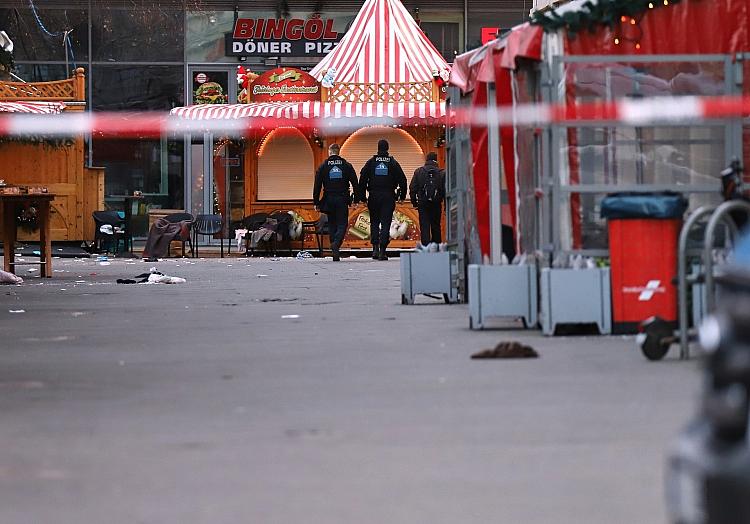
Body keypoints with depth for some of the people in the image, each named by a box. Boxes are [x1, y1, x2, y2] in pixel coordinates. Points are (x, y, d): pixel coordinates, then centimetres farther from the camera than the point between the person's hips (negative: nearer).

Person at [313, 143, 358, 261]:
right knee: (342, 224, 2)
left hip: (329, 200, 1)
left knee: (332, 224, 9)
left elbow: (317, 185, 0)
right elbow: (355, 183, 2)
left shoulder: (323, 166, 0)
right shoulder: (347, 166, 1)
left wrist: (316, 202, 4)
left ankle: (335, 253, 7)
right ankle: (336, 243, -25)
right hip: (342, 200, -1)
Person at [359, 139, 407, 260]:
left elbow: (363, 179, -1)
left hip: (374, 197, 1)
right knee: (385, 224, 0)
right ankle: (382, 250, -7)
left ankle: (375, 248, -1)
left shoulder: (371, 162, 1)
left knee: (374, 223, 12)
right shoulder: (393, 163, 1)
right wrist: (402, 195, 12)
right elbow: (402, 180, 2)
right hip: (388, 197, -1)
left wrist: (363, 196, 3)